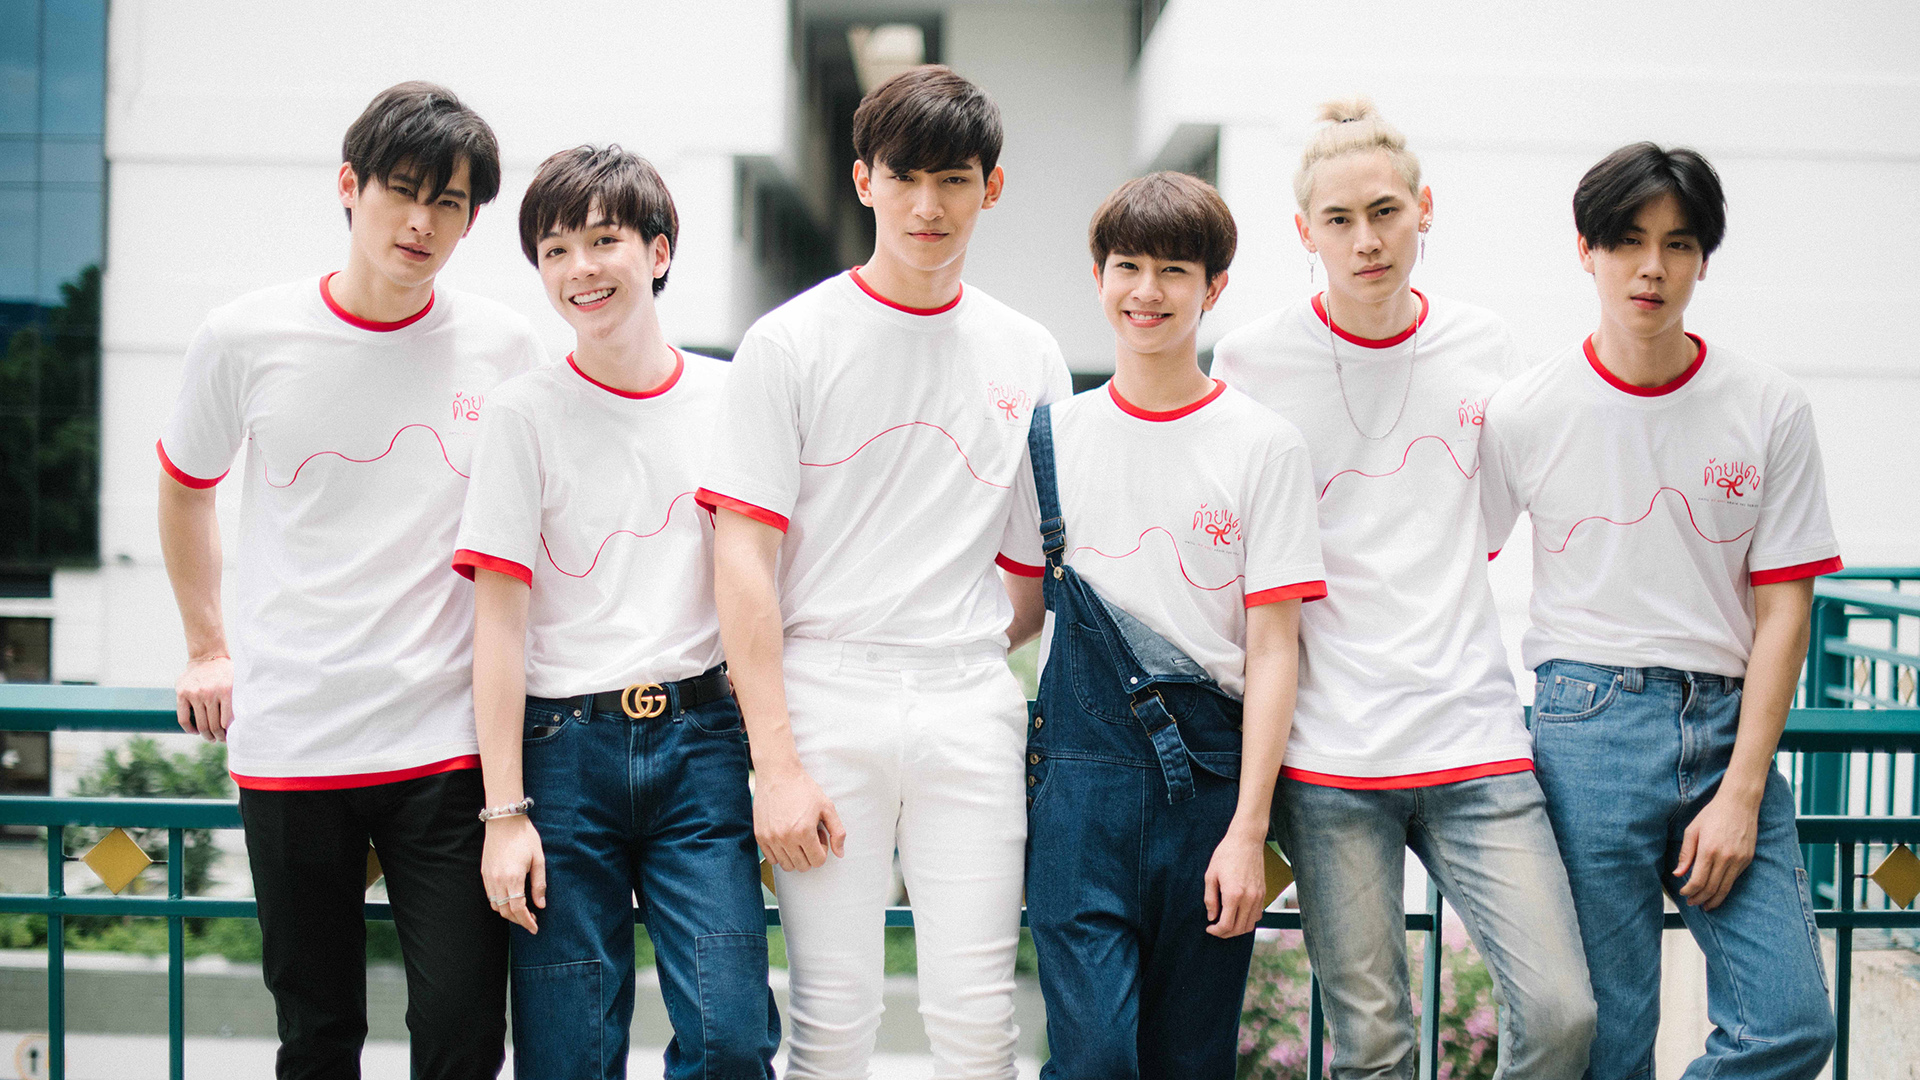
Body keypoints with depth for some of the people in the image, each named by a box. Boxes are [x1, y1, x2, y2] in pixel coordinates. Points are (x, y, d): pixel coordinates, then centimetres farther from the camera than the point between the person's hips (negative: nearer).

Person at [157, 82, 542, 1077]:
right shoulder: (244, 340, 0)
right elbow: (184, 488, 18)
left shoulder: (505, 351, 0)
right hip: (288, 742, 0)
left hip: (448, 742, 0)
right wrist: (207, 648, 17)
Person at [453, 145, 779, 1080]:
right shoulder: (523, 412, 2)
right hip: (564, 746, -1)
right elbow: (499, 619, -2)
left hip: (698, 736, 1)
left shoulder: (726, 398, 7)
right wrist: (505, 810, -8)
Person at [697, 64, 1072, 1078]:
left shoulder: (1029, 356, 10)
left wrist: (977, 652, 5)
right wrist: (775, 765, -11)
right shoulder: (790, 342, 0)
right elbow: (743, 559, -5)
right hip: (824, 698, -2)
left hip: (972, 708, 2)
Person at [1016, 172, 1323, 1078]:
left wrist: (1248, 828, -9)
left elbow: (1273, 649, -3)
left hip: (1210, 775, -1)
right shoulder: (1053, 437, 8)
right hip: (1081, 773, 1)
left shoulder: (1265, 446, 1)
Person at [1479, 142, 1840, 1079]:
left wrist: (1741, 795, -5)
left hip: (1727, 722, 2)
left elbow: (1783, 610, 2)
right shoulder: (1524, 413, 1)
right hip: (1586, 719, -2)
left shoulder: (1770, 411, 3)